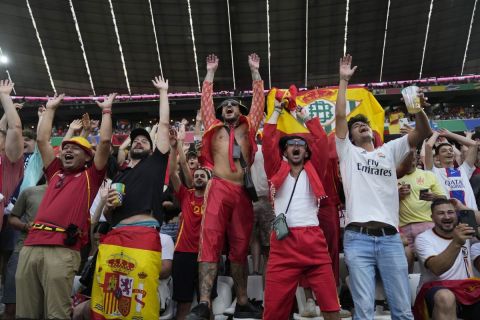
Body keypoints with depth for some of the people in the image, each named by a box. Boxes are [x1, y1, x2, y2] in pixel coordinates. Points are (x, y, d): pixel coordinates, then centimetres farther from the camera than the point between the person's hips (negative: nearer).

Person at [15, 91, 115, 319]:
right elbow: (42, 139, 27)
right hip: (31, 244, 5)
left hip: (63, 249, -5)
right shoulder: (55, 173, 24)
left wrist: (106, 110, 14)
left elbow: (105, 142, 5)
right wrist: (50, 108, 33)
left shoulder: (90, 176, 12)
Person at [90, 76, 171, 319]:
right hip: (113, 237, 5)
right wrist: (109, 204, 8)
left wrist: (163, 91, 26)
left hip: (144, 236, -4)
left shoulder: (155, 162, 16)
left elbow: (163, 124, 16)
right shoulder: (119, 175, 27)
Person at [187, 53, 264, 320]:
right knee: (211, 241, -13)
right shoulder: (215, 128, 20)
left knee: (240, 247, 5)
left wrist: (255, 71, 28)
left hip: (243, 192, 2)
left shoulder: (248, 128, 23)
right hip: (219, 188, -2)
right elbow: (206, 100, 22)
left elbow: (258, 100, 23)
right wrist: (210, 72, 29)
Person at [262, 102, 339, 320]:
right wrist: (277, 110, 17)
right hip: (283, 243, 0)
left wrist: (305, 117, 20)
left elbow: (321, 141, 8)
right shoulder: (277, 171, 16)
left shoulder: (314, 171, 17)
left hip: (314, 241, 1)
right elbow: (268, 140, 7)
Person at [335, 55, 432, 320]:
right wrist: (343, 80, 6)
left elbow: (423, 133, 10)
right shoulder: (348, 152, 13)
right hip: (358, 238, -2)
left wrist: (418, 109, -9)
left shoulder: (390, 150, 20)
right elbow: (340, 116, 4)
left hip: (390, 238, 3)